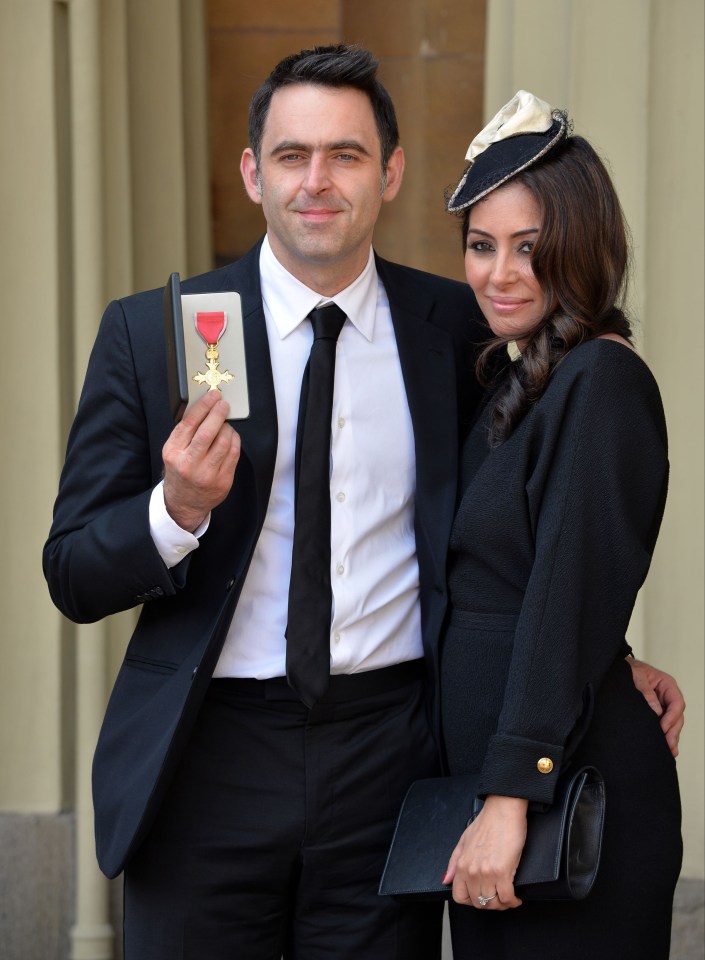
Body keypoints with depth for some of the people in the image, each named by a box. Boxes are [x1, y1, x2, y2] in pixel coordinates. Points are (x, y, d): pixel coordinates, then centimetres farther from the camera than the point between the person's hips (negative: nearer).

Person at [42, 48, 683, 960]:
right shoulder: (149, 331, -1)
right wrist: (178, 509, -20)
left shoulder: (453, 327, 5)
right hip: (207, 763, -1)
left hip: (391, 754, 2)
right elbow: (73, 576, -1)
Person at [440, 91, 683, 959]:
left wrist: (512, 797, -23)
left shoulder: (600, 382, -14)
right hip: (488, 771, 9)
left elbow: (572, 602, -21)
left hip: (568, 789, -9)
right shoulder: (511, 380, 13)